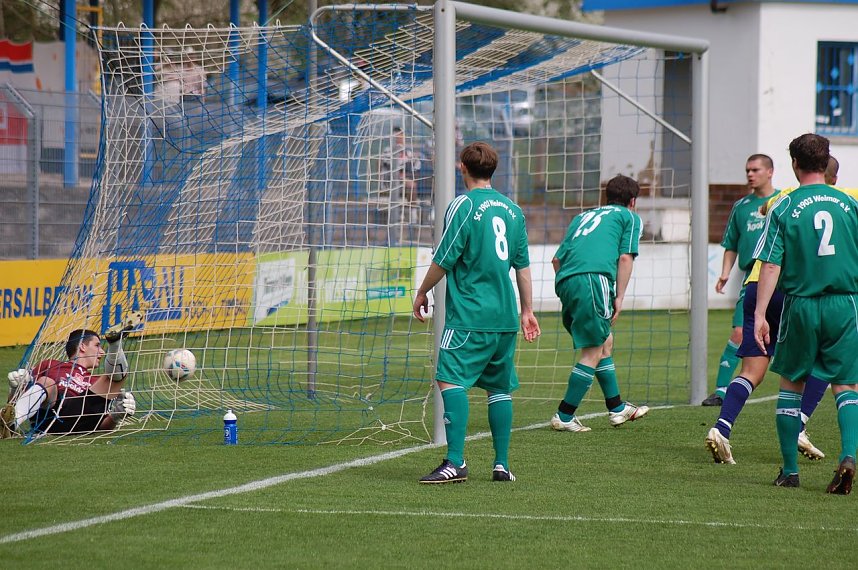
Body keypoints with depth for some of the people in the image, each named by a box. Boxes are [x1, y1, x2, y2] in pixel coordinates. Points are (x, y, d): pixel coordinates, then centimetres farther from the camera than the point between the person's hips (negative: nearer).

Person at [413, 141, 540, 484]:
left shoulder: (464, 206, -8)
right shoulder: (512, 209, 11)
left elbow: (444, 261, -8)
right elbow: (523, 266, 16)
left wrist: (422, 292, 7)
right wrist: (527, 311, 23)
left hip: (469, 314, -7)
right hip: (505, 317, 7)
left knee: (450, 380, -11)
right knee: (499, 388, 12)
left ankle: (455, 462, -22)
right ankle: (502, 465, 12)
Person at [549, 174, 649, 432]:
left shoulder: (583, 216, 32)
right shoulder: (630, 217, 17)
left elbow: (557, 259, 25)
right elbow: (625, 257, 2)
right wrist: (619, 297, 3)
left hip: (565, 282, 7)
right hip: (594, 277, -7)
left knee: (605, 343, 21)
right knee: (593, 351, -2)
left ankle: (617, 408, 28)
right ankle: (564, 417, -5)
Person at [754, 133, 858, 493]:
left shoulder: (784, 208, -2)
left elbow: (771, 265, -7)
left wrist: (760, 314, -7)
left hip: (801, 305, -1)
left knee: (791, 384, 13)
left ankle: (789, 470, 14)